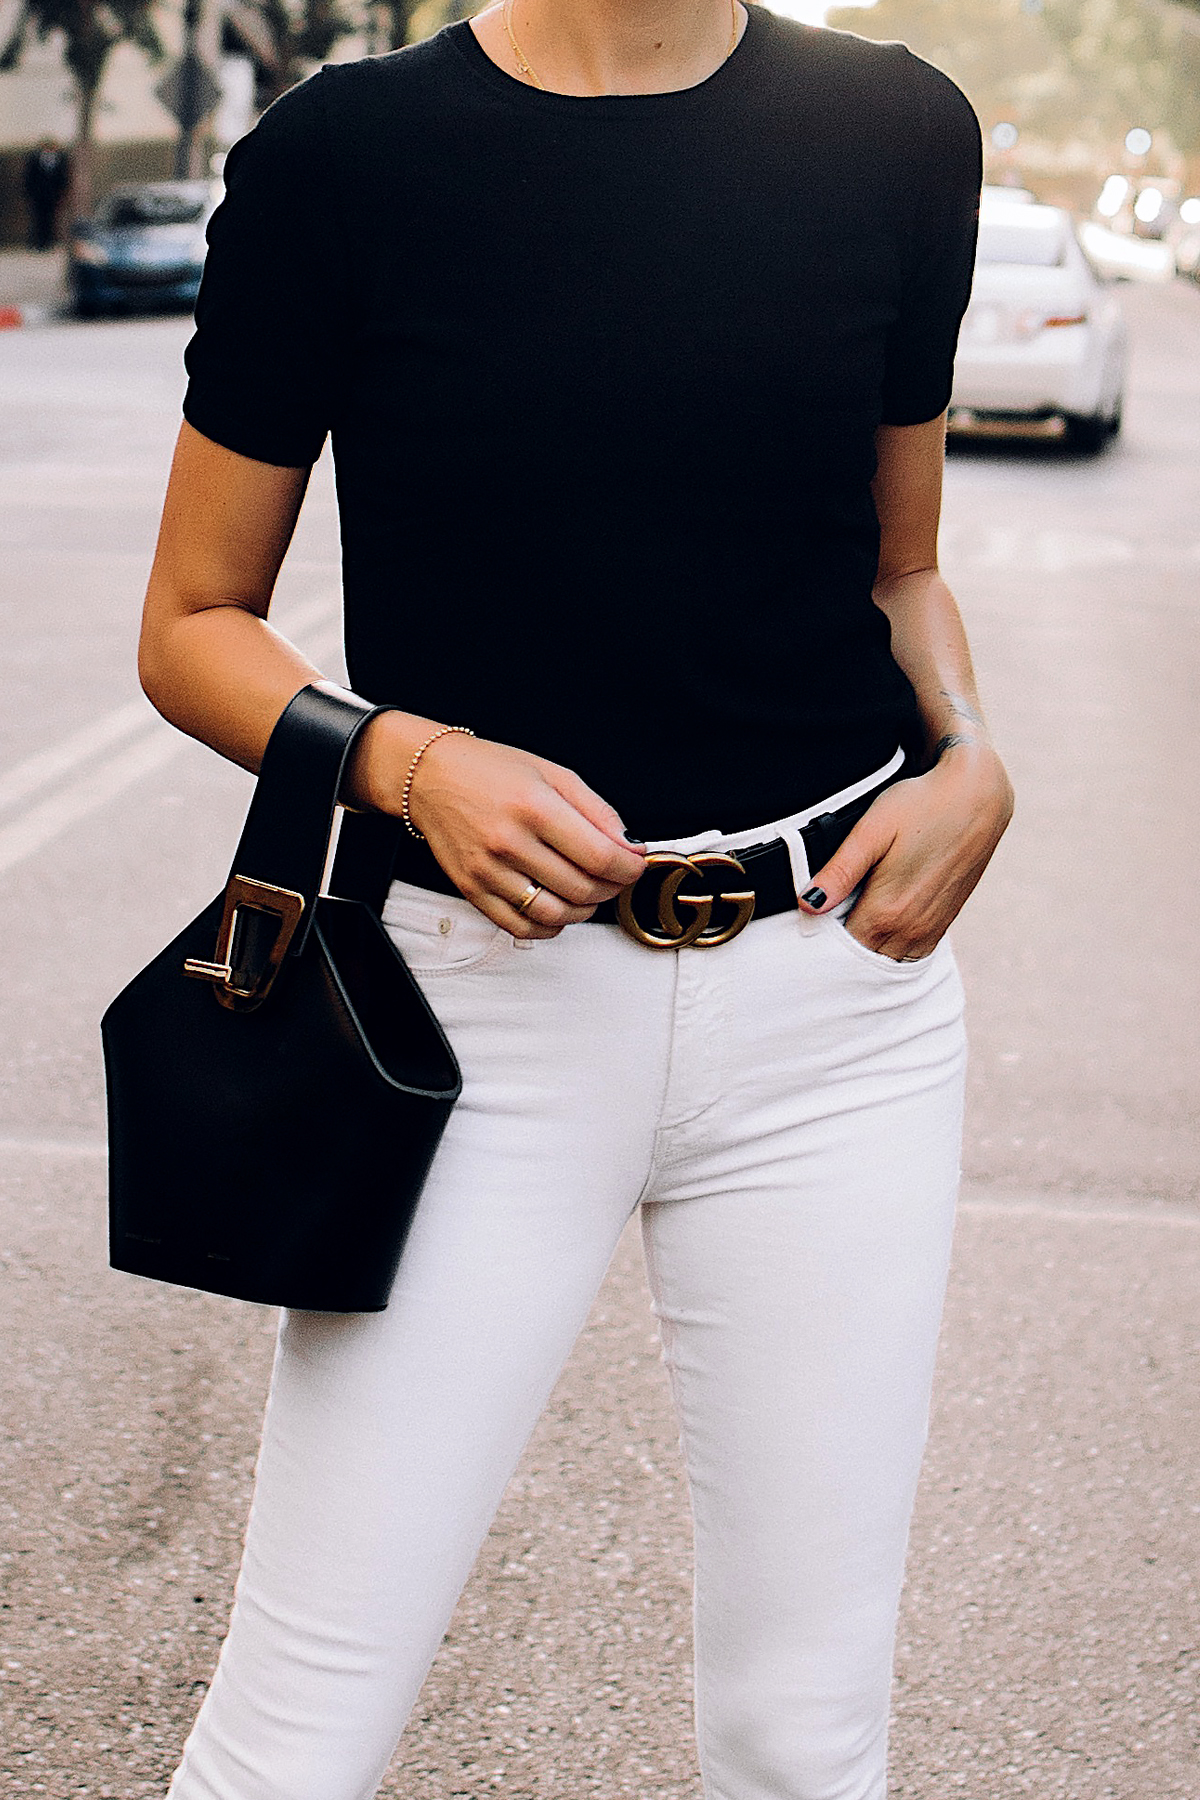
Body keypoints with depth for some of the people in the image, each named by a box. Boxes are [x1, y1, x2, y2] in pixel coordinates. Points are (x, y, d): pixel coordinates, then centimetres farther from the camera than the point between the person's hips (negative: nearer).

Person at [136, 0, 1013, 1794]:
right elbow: (194, 628, 3)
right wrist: (408, 760, -15)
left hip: (837, 988, 3)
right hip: (486, 990, -2)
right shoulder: (342, 152, -5)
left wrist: (971, 762, -3)